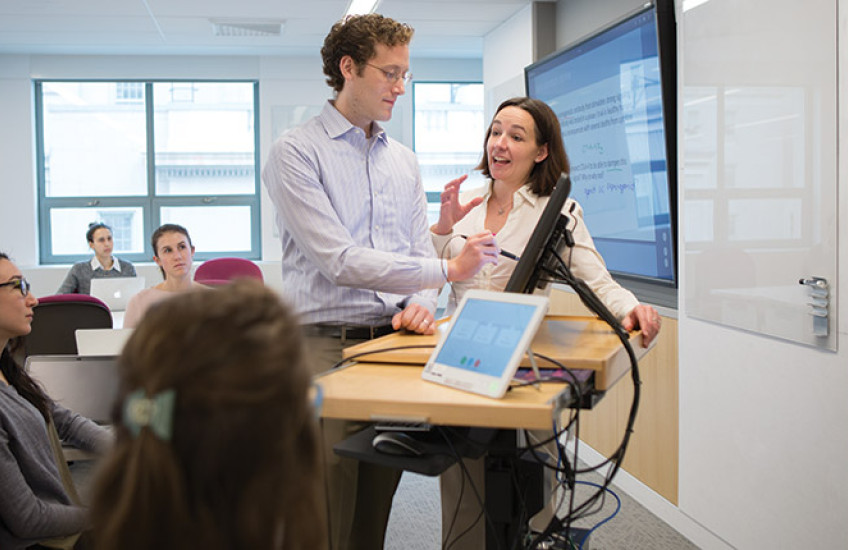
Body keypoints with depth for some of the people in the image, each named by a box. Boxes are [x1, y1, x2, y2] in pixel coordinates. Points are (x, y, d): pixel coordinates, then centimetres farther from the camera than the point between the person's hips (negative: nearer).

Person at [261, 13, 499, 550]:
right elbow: (339, 261, -15)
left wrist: (421, 302, -8)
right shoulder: (296, 152, -5)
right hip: (325, 345, -5)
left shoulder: (404, 161, 17)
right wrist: (448, 269, -14)